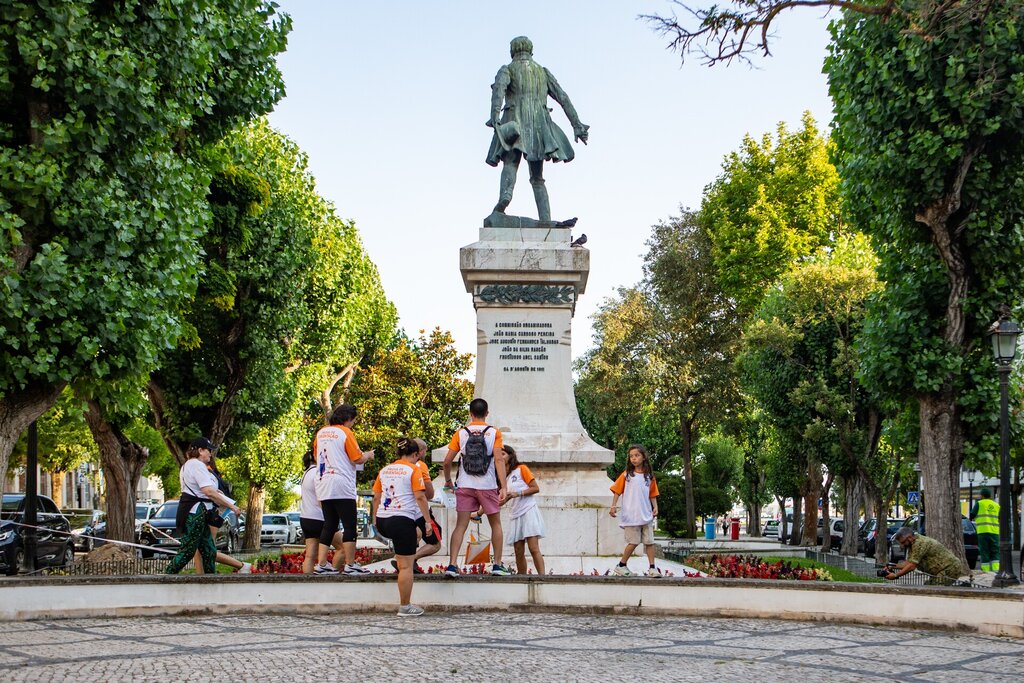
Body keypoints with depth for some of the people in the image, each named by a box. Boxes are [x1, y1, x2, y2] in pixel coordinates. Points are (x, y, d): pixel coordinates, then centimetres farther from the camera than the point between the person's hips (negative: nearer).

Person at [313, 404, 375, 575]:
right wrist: (368, 455, 11)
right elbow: (357, 459, -8)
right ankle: (350, 565, -2)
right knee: (349, 526, -2)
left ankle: (321, 564, 7)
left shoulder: (321, 432, 13)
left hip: (323, 486, 7)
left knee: (329, 525, 11)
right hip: (341, 486, -7)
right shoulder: (345, 432, -7)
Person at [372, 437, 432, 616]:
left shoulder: (384, 470, 14)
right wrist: (428, 520, -8)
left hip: (382, 520, 6)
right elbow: (420, 496, -10)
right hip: (402, 519, -6)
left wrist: (375, 519, 23)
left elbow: (376, 497, 15)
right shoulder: (413, 469, -3)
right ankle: (405, 607, 3)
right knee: (406, 566, 0)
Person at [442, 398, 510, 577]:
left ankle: (452, 565, -9)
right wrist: (503, 487, -12)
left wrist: (448, 481, 19)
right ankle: (498, 565, 12)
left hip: (465, 486, 1)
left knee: (460, 526, 2)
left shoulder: (460, 433, 4)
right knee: (496, 524, 14)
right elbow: (499, 460, -10)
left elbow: (447, 461, 2)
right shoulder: (494, 433, 1)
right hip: (488, 486, -1)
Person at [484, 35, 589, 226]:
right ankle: (546, 222, -7)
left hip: (515, 122, -3)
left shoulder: (507, 70, 11)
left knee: (510, 164, -18)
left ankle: (505, 196, -51)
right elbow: (563, 97, 13)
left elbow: (499, 88, -12)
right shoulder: (543, 72, 23)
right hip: (539, 123, 3)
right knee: (537, 178, 7)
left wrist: (495, 115, -25)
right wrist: (577, 125, 9)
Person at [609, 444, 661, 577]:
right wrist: (613, 506, -8)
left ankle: (652, 568, 7)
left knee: (649, 541, 1)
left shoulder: (649, 476, 8)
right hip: (631, 515, -3)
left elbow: (652, 494, 13)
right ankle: (621, 565, 11)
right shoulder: (626, 475, 1)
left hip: (646, 515, 3)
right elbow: (617, 491, 2)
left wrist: (655, 507, -1)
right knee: (633, 542, -3)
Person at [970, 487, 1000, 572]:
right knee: (995, 552, 5)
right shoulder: (996, 505, 15)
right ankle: (996, 570, -8)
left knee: (984, 552, -1)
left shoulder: (979, 504, 2)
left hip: (983, 531, -3)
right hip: (994, 532, 3)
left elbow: (971, 516, 2)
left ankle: (986, 571, -5)